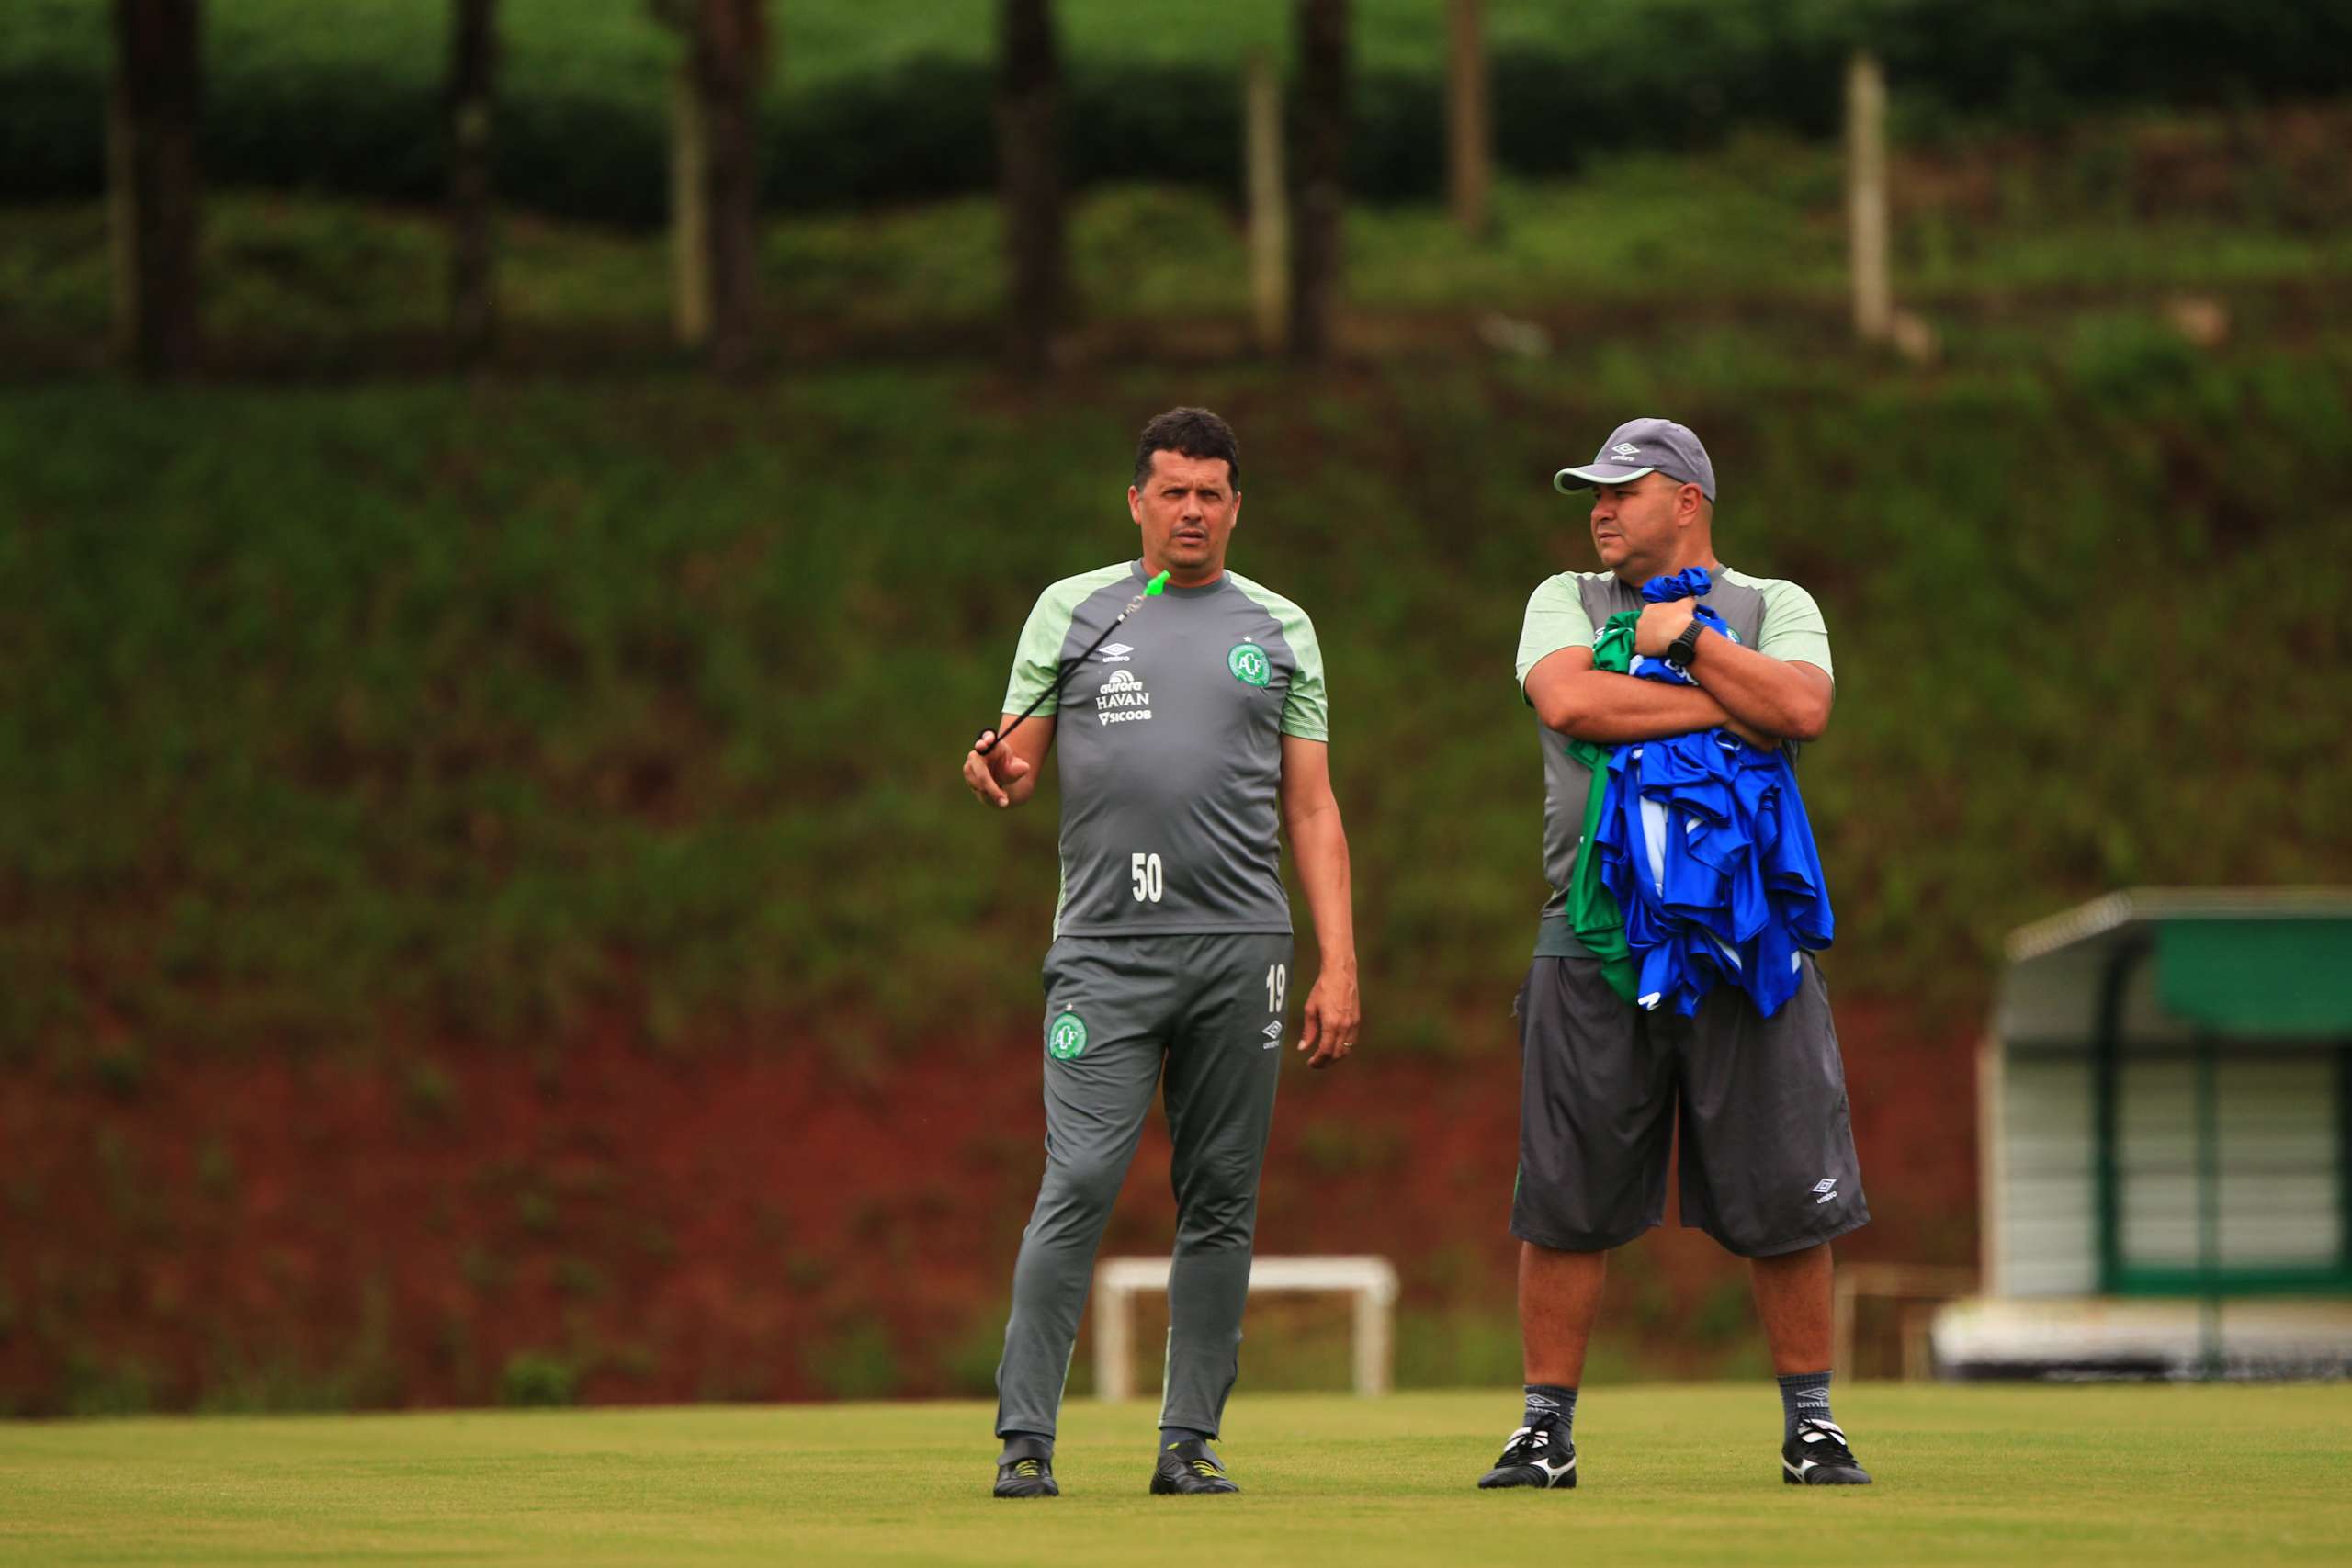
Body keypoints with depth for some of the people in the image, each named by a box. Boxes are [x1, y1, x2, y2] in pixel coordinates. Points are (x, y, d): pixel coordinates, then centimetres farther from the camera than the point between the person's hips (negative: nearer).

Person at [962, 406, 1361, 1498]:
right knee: (1078, 1185, -12)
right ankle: (1024, 1438, -10)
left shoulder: (1279, 629, 13)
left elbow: (1311, 809, 11)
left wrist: (1339, 967, 2)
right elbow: (1018, 768, 9)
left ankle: (1189, 1440, 9)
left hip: (1240, 947, 2)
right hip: (1105, 947, -2)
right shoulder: (1073, 611, 10)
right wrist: (996, 775, -17)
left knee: (1221, 1198, 2)